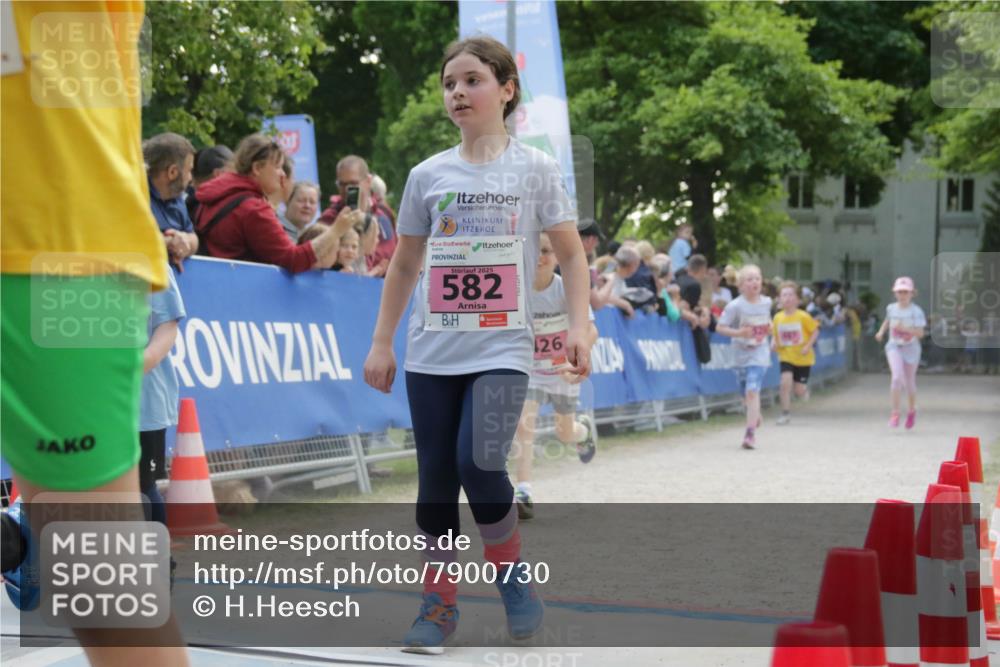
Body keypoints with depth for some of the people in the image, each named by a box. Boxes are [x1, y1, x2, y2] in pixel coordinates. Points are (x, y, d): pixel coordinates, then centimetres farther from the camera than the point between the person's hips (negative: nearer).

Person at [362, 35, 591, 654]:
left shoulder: (536, 168, 0)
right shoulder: (427, 175, 7)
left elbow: (572, 254, 3)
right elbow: (404, 264, 14)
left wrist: (579, 325, -10)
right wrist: (382, 343, 11)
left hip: (501, 351, -3)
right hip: (432, 353, 3)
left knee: (479, 465, -18)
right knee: (436, 478, 5)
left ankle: (513, 574, 7)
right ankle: (440, 602, 18)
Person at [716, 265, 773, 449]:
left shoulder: (766, 302, 0)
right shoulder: (735, 306, -12)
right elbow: (720, 327, -13)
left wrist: (769, 327, 4)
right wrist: (738, 333, -26)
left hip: (759, 353, 0)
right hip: (741, 353, 0)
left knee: (752, 391, -16)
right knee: (747, 395, 14)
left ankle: (750, 433, -16)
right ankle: (756, 416, 46)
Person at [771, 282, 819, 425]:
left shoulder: (803, 316, -14)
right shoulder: (777, 318, -5)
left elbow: (815, 331, -6)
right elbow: (774, 335, 9)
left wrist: (808, 346, -18)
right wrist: (774, 343, -11)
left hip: (803, 358, -2)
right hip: (786, 356, 2)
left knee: (799, 391, 1)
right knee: (785, 380, -19)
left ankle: (805, 388, 41)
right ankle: (786, 413, -4)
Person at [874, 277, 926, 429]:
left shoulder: (916, 311, -13)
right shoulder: (891, 308, -1)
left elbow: (920, 333, -17)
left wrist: (904, 328, -30)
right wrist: (881, 331, 7)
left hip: (911, 348, -1)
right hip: (894, 346, 1)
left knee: (909, 383, 12)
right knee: (897, 377, -23)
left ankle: (912, 411, 39)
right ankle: (895, 413, -15)